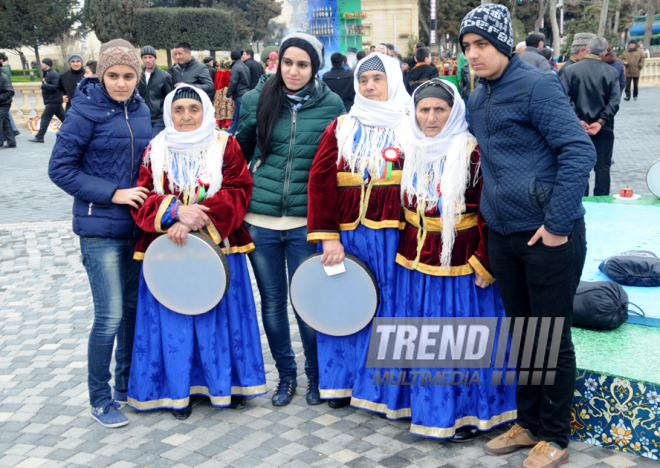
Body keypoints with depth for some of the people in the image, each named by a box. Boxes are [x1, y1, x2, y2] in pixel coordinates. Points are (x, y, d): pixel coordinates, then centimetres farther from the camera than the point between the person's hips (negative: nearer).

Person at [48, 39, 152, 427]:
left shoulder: (141, 110, 8)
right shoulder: (86, 111, -11)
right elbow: (60, 168, -11)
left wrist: (148, 199, 5)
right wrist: (113, 194, -17)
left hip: (137, 226, 6)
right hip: (100, 230, -6)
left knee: (134, 307, 14)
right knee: (110, 316, -5)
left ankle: (127, 385, 31)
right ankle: (100, 400, 12)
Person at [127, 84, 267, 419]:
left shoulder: (225, 146, 2)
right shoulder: (156, 151, 6)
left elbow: (237, 191, -9)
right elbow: (142, 199, -1)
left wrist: (196, 220, -20)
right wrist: (177, 210, -21)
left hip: (218, 247, -1)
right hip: (169, 250, 1)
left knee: (221, 314, 6)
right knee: (173, 318, 3)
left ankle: (228, 383, 22)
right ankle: (178, 389, 16)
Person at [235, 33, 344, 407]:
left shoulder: (332, 104, -2)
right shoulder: (257, 99, 1)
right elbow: (242, 150, 14)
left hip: (307, 221, -2)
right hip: (260, 218, 2)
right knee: (272, 302, 11)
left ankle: (316, 374, 27)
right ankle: (286, 374, 31)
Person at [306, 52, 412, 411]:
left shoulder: (411, 130, 5)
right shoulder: (340, 129, 8)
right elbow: (319, 183, 1)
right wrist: (327, 236, -8)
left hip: (392, 236, -1)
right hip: (346, 235, 2)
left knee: (388, 309, 1)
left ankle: (382, 388, 15)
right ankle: (340, 382, 23)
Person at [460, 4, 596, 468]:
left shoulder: (537, 85, -14)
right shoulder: (477, 99, 10)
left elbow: (579, 151, -20)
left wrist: (557, 225, -20)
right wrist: (492, 213, 14)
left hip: (550, 236, -7)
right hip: (503, 235, 8)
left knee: (552, 338, 4)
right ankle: (528, 423, 32)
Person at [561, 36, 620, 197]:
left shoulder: (571, 70, -5)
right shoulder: (611, 72, -5)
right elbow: (614, 101, -11)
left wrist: (578, 120, -10)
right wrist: (601, 122, -11)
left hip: (579, 128, 1)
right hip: (604, 129, 0)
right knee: (602, 167, 7)